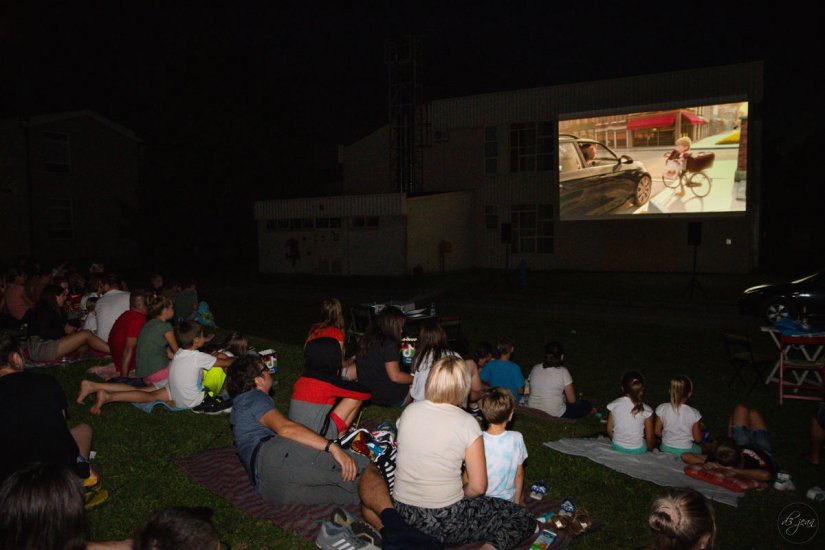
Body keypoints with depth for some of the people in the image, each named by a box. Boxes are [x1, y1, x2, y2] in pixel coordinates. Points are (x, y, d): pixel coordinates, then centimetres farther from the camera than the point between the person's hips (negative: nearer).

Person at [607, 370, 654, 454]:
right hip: (638, 450, -2)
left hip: (617, 448, 2)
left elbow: (609, 430, -3)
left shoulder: (613, 405, -13)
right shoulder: (646, 410, -17)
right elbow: (649, 437, -8)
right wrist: (649, 448, 13)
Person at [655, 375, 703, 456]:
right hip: (685, 452, -1)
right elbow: (698, 439, -10)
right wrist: (700, 427, 7)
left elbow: (657, 432, -4)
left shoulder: (662, 409, -15)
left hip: (665, 449, 1)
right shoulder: (694, 413, -21)